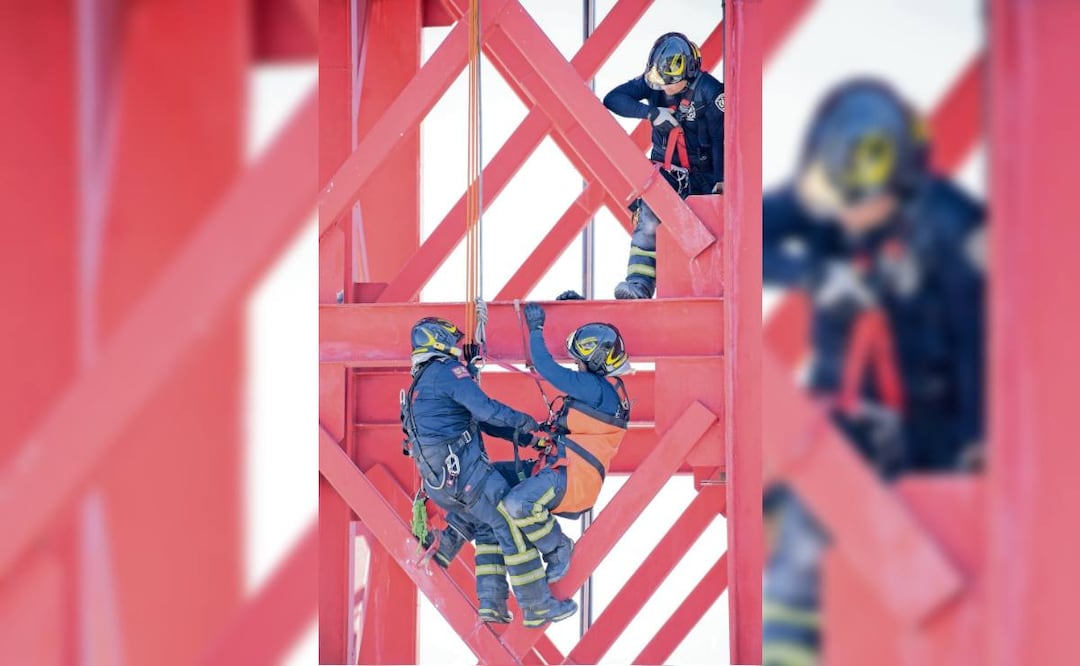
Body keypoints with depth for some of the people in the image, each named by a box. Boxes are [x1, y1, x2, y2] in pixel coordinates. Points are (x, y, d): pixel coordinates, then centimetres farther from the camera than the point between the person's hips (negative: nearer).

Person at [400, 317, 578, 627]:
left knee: (487, 530, 18)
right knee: (513, 526, -6)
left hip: (438, 479, 10)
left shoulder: (420, 382, 23)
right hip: (464, 469, -10)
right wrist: (524, 421, -5)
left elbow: (474, 419, 23)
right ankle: (538, 607, -7)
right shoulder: (447, 370, -8)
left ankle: (490, 602, 9)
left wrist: (521, 435, 18)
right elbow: (484, 408, -20)